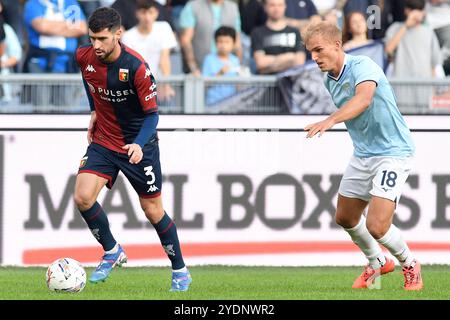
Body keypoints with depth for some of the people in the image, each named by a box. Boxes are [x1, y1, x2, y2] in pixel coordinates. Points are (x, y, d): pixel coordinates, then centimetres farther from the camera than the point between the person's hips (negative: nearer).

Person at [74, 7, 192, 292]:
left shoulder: (137, 67, -25)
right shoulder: (85, 57, -10)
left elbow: (151, 114, -18)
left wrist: (139, 144, -34)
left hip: (138, 145, -4)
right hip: (103, 140, 4)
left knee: (153, 210, 3)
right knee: (83, 198, -16)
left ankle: (180, 271, 22)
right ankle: (112, 252, 7)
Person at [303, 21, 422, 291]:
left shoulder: (363, 67, -23)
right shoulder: (331, 80, 5)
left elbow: (364, 99, -43)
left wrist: (330, 121, -56)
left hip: (393, 152, -9)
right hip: (363, 154, 9)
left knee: (377, 226, -17)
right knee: (345, 218, 16)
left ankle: (410, 266, 11)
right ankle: (377, 263, 42)